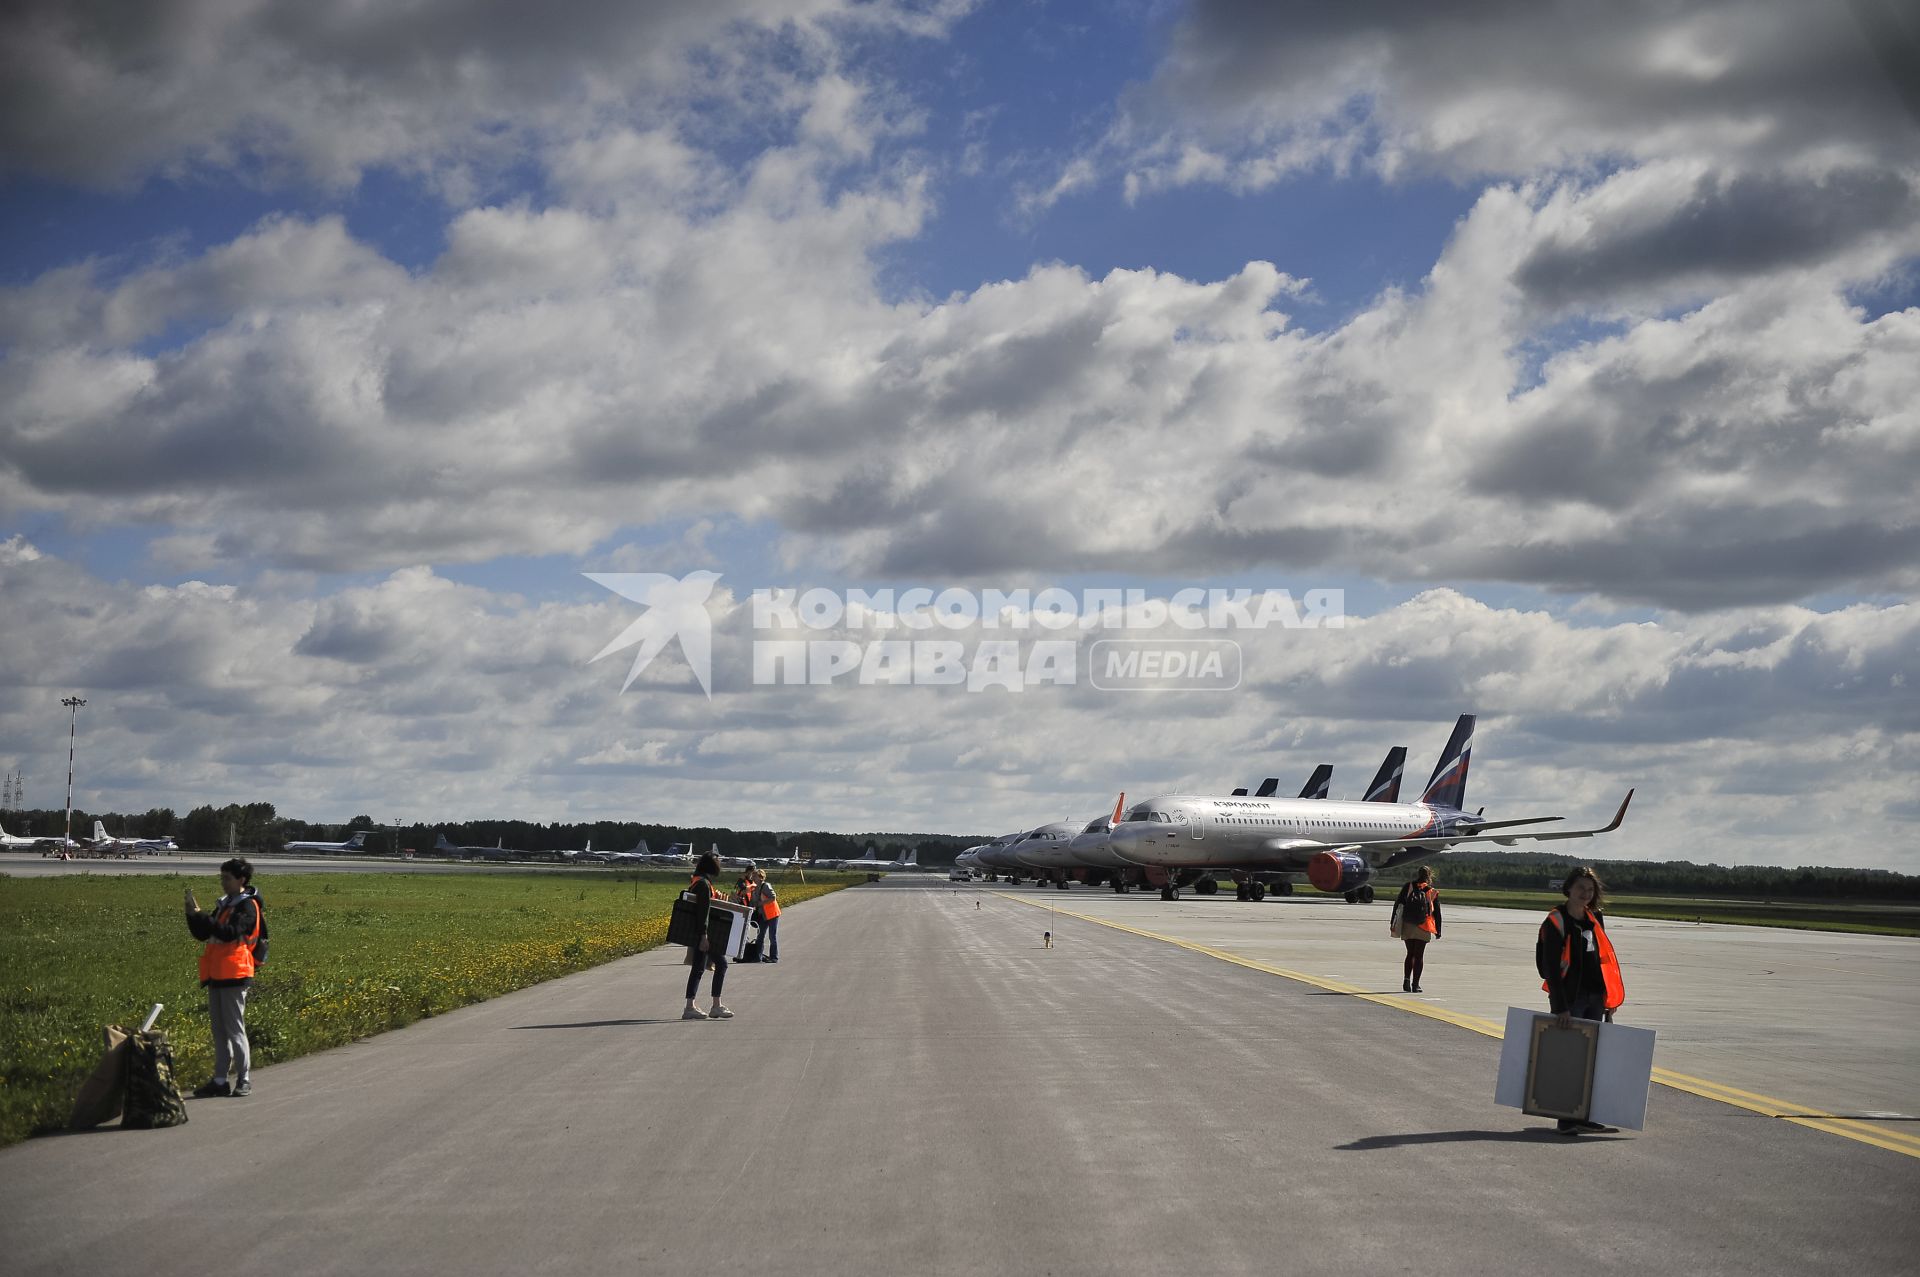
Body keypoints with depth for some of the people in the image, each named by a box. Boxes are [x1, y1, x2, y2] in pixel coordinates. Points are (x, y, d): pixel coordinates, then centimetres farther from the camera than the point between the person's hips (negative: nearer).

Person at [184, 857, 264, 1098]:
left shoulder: (248, 906, -8)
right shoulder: (224, 904, 17)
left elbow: (230, 932, -24)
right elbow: (202, 934, 17)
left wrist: (201, 915, -23)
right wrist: (192, 913, 2)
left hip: (234, 976, -8)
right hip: (216, 976, 8)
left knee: (235, 1030, -5)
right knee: (219, 1031, 10)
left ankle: (244, 1080, 0)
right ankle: (220, 1080, 14)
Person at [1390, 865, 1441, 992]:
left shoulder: (1407, 887, 2)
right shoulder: (1433, 893, -1)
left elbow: (1397, 904, 1)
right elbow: (1437, 913, 3)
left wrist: (1393, 923, 5)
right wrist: (1438, 931, 10)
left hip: (1407, 926, 2)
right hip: (1423, 928, -2)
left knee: (1410, 953, 15)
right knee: (1419, 955, 5)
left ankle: (1406, 979, 0)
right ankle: (1415, 984, 2)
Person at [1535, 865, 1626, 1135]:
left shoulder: (1595, 919, 11)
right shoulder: (1555, 922, -10)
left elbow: (1604, 959, 18)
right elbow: (1551, 968, -15)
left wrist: (1610, 999, 13)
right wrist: (1561, 1007, -21)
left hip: (1595, 998, 7)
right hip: (1569, 998, -7)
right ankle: (1566, 1118, 0)